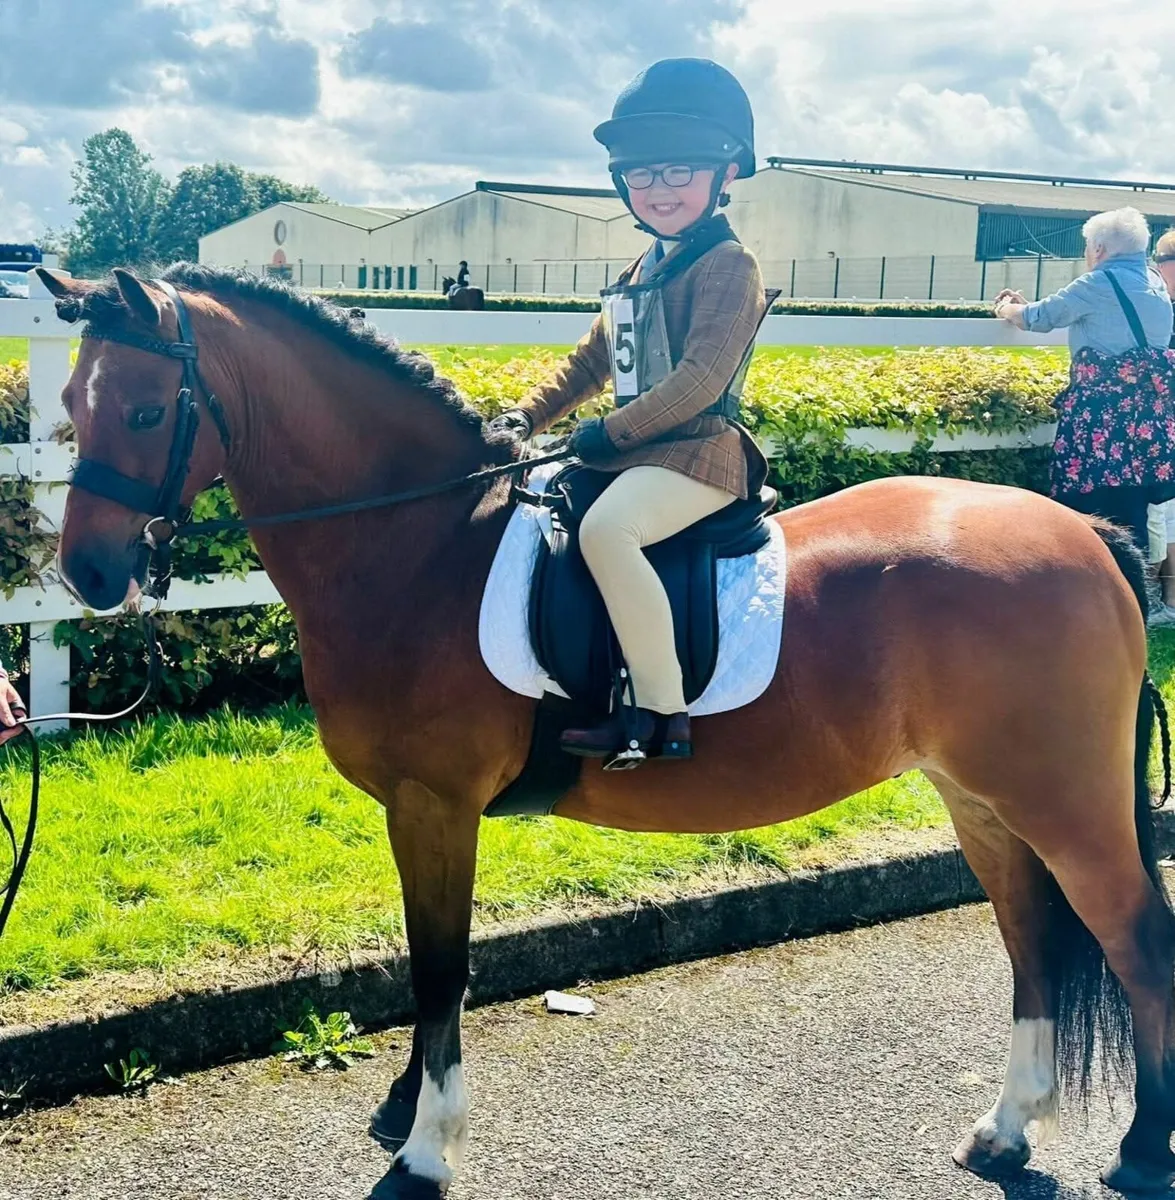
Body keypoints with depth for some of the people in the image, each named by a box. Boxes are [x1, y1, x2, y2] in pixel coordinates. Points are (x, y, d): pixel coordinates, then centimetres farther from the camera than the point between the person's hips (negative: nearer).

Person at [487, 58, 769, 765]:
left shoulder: (729, 266, -9)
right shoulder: (641, 272, 18)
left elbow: (701, 378, -20)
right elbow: (589, 365, 23)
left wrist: (612, 430, -17)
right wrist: (524, 419, 11)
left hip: (699, 449, -10)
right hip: (633, 450, 10)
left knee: (606, 527, -35)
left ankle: (664, 715, -31)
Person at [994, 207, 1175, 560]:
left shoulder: (1100, 284, -9)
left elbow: (1041, 317, 1)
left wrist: (1006, 308, 22)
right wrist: (1026, 305, 29)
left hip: (1105, 407, -8)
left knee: (1094, 509, -2)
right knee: (1131, 506, 11)